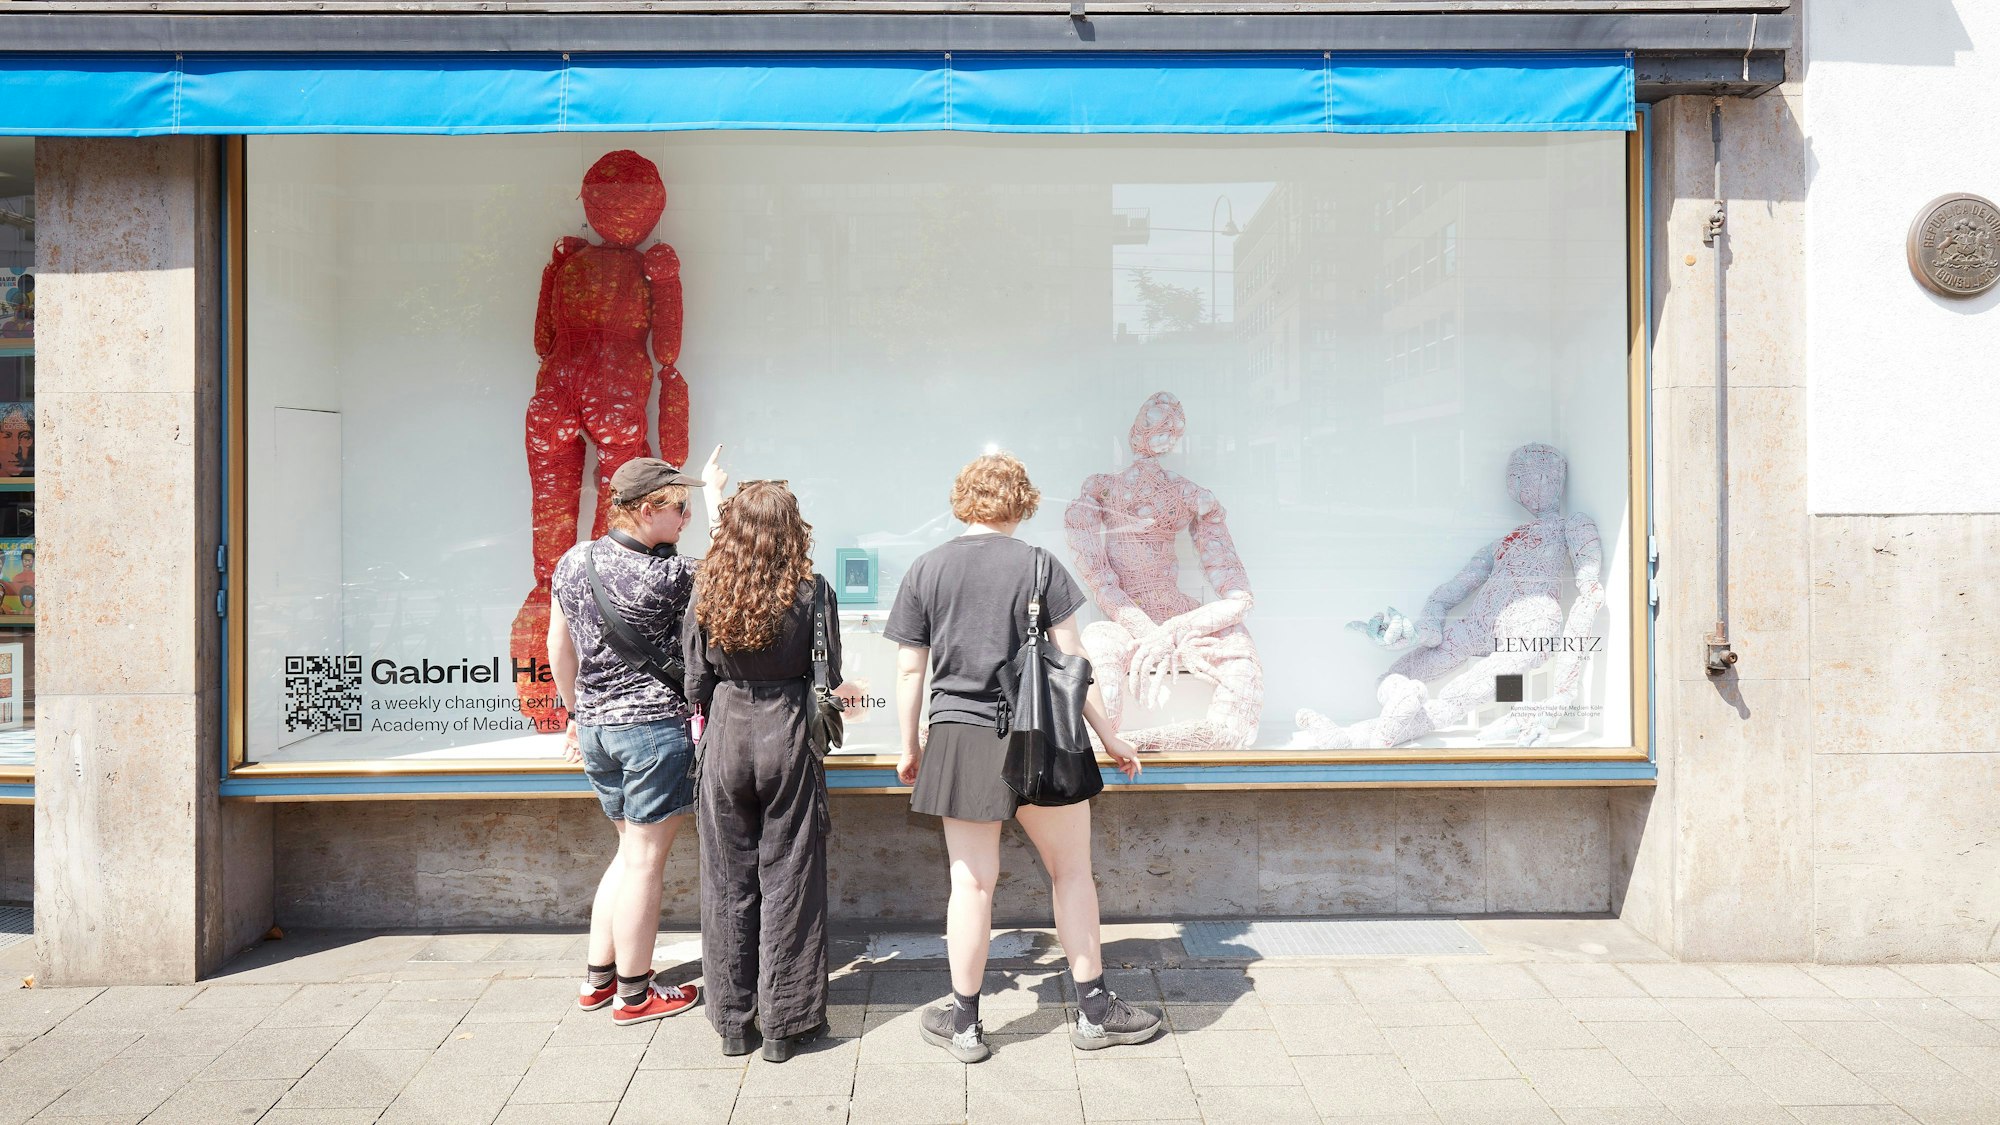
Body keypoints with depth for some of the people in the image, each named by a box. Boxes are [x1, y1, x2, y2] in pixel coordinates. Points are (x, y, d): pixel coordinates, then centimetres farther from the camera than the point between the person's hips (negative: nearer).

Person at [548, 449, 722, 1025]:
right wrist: (714, 493, 13)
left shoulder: (574, 561, 3)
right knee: (645, 860, 4)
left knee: (631, 850, 21)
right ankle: (634, 993, 15)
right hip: (654, 726, -7)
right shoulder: (670, 576, -17)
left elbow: (560, 648, 12)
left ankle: (596, 977, 28)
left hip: (595, 725, 7)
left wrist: (578, 713, 23)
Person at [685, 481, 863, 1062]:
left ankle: (732, 1022, 21)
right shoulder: (812, 592, -9)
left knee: (728, 881, 12)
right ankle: (784, 1024, 15)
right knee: (787, 879, 7)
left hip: (724, 738, 2)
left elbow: (697, 685, 3)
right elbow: (830, 681, -4)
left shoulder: (707, 594, -3)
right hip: (787, 737, -2)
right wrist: (831, 696, 18)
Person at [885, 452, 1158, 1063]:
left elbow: (910, 670, 5)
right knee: (1072, 869, 12)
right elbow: (1070, 662, -3)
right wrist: (1109, 736, 6)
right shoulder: (1039, 565, -3)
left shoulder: (925, 569, 3)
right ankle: (1095, 1011, 20)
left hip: (958, 740, 2)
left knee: (972, 881, 8)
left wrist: (910, 746, 16)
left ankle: (964, 1023, 18)